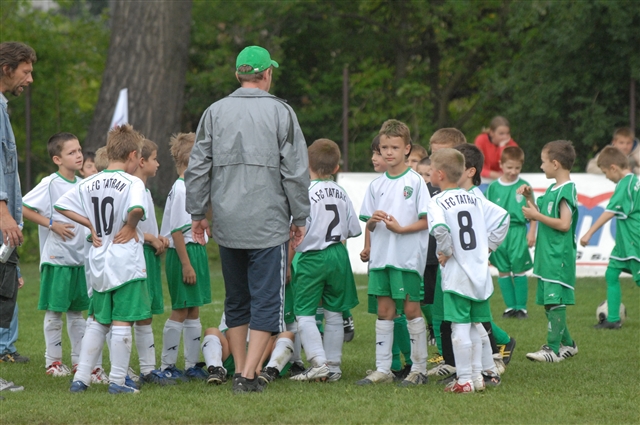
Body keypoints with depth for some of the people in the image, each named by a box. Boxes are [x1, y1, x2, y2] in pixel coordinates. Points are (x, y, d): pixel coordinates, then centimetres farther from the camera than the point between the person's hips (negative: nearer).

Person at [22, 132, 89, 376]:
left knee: (77, 310, 12)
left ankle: (79, 360, 18)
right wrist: (52, 224, -16)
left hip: (80, 257, 6)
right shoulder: (50, 184, -10)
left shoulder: (82, 185, 9)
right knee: (54, 311, 1)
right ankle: (53, 361, 8)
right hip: (56, 257, -6)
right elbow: (22, 208, -14)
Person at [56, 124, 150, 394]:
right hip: (126, 264, -6)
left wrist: (91, 225, 10)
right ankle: (117, 381, 1)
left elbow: (62, 205, 9)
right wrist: (131, 226, -12)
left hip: (98, 263, 6)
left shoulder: (89, 184, 7)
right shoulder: (132, 183, -13)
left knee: (99, 322, 17)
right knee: (122, 322, -1)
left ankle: (81, 377, 14)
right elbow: (136, 209, -32)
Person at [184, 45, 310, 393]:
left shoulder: (215, 113, 5)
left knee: (236, 300, 15)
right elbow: (296, 171, -3)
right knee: (266, 300, -1)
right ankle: (247, 375, -11)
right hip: (268, 225, -4)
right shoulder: (280, 113, -4)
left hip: (228, 225, 4)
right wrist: (299, 217, 6)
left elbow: (197, 168, 6)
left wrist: (197, 214, 15)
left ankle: (241, 372, 18)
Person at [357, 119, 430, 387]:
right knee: (384, 310, 6)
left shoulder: (415, 181, -3)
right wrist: (373, 221, -9)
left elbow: (427, 221, -7)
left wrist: (401, 228, -18)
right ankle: (382, 369, 10)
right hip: (381, 255, 5)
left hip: (408, 256, -5)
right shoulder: (376, 185, 11)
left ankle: (419, 368, 6)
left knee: (411, 308, -3)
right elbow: (368, 225, 13)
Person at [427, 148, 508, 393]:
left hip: (456, 274, -7)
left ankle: (465, 380, -4)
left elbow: (440, 229, -31)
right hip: (480, 272, 7)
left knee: (460, 328, -4)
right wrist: (488, 246, 12)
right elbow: (502, 217, 9)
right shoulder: (474, 199, 9)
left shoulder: (438, 202, -12)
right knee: (477, 326, 19)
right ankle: (487, 372, 25)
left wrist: (446, 251, -15)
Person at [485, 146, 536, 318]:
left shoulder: (524, 186, 0)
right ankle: (510, 306, 13)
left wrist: (531, 233, -3)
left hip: (518, 231, -2)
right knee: (503, 271, 5)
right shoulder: (493, 187, 5)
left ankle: (521, 307, 6)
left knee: (519, 270, -1)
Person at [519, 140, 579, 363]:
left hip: (558, 256, -10)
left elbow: (564, 224, -21)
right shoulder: (553, 188, 15)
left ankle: (553, 348, -9)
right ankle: (567, 344, 22)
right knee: (549, 302, 13)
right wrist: (530, 198, 10)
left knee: (554, 301, -10)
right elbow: (543, 216, 21)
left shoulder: (567, 190, -14)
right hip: (547, 255, 10)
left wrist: (536, 215, -15)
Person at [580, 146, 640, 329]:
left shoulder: (625, 184, -17)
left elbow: (610, 212, -22)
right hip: (625, 241, 10)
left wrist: (589, 233, -22)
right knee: (611, 274, 12)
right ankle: (613, 319, 15)